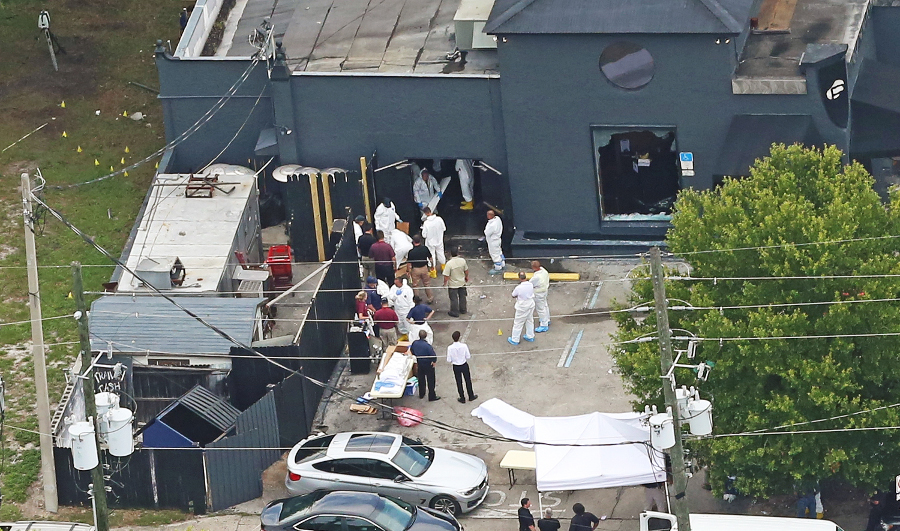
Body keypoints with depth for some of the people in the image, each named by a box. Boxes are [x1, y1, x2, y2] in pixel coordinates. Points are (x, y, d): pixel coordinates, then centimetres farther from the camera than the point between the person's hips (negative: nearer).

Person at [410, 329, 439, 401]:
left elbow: (411, 350, 6)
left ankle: (421, 394, 38)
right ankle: (432, 397, 19)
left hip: (420, 364, 6)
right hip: (428, 365, -6)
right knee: (430, 381, 9)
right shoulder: (427, 345, -30)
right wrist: (434, 361, -7)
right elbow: (433, 355, -28)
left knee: (421, 379, 24)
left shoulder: (415, 343, -13)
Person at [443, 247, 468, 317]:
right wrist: (466, 277, 20)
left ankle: (455, 312, 28)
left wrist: (445, 283, -6)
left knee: (454, 299, 14)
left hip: (453, 285, -4)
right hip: (462, 282, 4)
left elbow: (446, 276, -25)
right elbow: (466, 270, 0)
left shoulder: (449, 264, -30)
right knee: (462, 297, 24)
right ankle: (463, 309, 41)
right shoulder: (462, 260, -17)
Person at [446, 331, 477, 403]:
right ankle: (471, 396, 36)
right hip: (464, 365, 0)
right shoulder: (464, 346, -22)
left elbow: (449, 360, -14)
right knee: (468, 381, 21)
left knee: (459, 382, 18)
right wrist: (470, 355, 10)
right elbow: (468, 357, -13)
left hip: (456, 367, 0)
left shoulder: (450, 348, -21)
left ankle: (462, 398, 30)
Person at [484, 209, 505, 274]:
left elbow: (487, 233, -26)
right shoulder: (497, 219, -10)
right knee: (499, 252, 27)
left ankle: (498, 268, 27)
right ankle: (502, 264, 45)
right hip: (498, 239, 9)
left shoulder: (492, 225, -38)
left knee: (495, 255, 10)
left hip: (493, 241, -9)